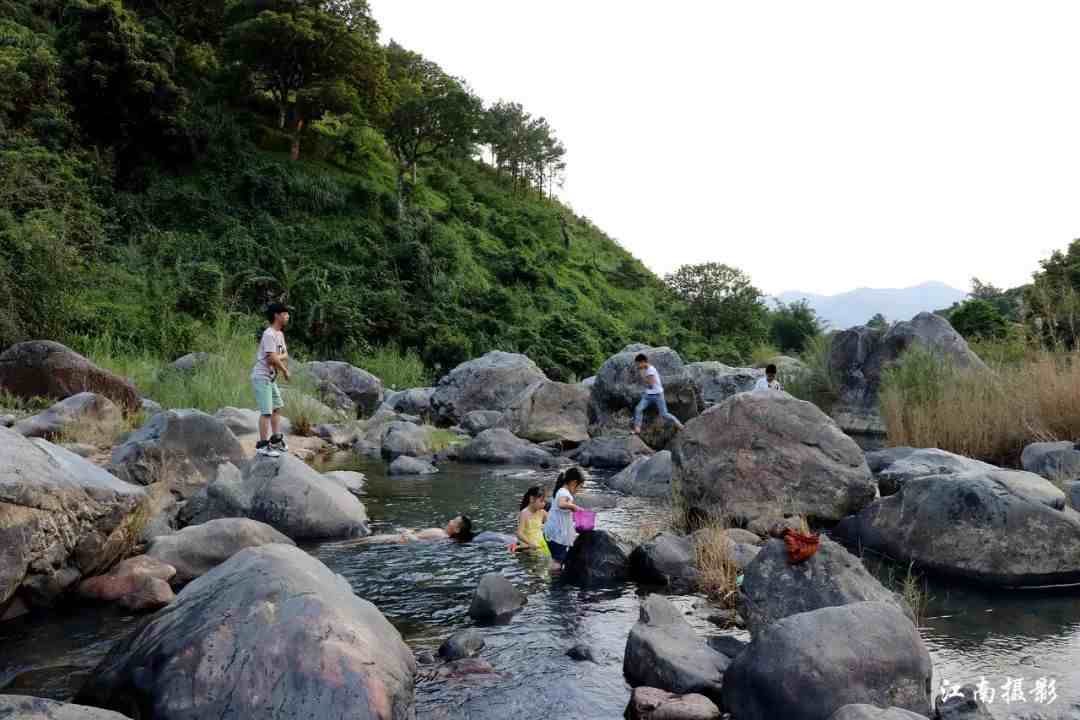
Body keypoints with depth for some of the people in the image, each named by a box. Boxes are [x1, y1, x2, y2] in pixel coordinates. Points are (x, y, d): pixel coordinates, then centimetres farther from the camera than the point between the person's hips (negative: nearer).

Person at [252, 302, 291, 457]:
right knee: (266, 411, -10)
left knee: (277, 407, 16)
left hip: (271, 378, 10)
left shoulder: (280, 334, 11)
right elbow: (272, 358, -24)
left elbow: (285, 354, 10)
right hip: (262, 377, -10)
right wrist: (285, 370, -9)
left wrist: (280, 358, -13)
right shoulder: (269, 334, -19)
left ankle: (276, 439, 25)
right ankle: (262, 445, -5)